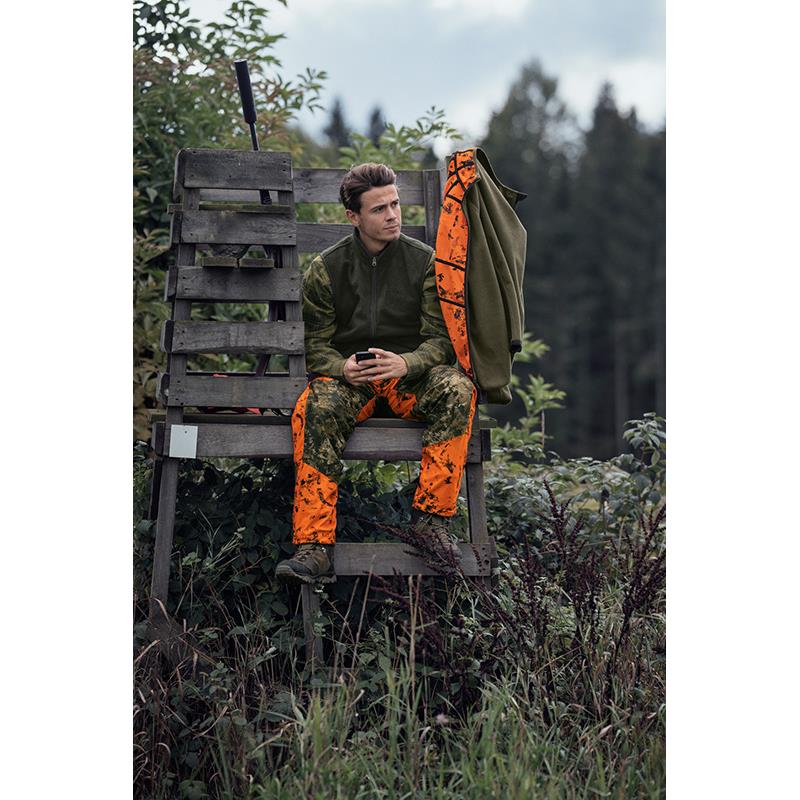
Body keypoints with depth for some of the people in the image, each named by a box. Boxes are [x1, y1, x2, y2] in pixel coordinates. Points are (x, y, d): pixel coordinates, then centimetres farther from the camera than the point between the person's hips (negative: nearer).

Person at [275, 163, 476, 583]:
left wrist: (405, 363, -23)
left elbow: (442, 340, -1)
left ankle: (432, 516, -27)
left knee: (457, 389, -33)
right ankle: (314, 548, -40)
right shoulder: (326, 268, 5)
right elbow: (315, 344, 3)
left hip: (410, 375, 1)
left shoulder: (425, 262, 3)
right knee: (315, 408, -35)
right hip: (348, 375, 0)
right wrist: (342, 368, -21)